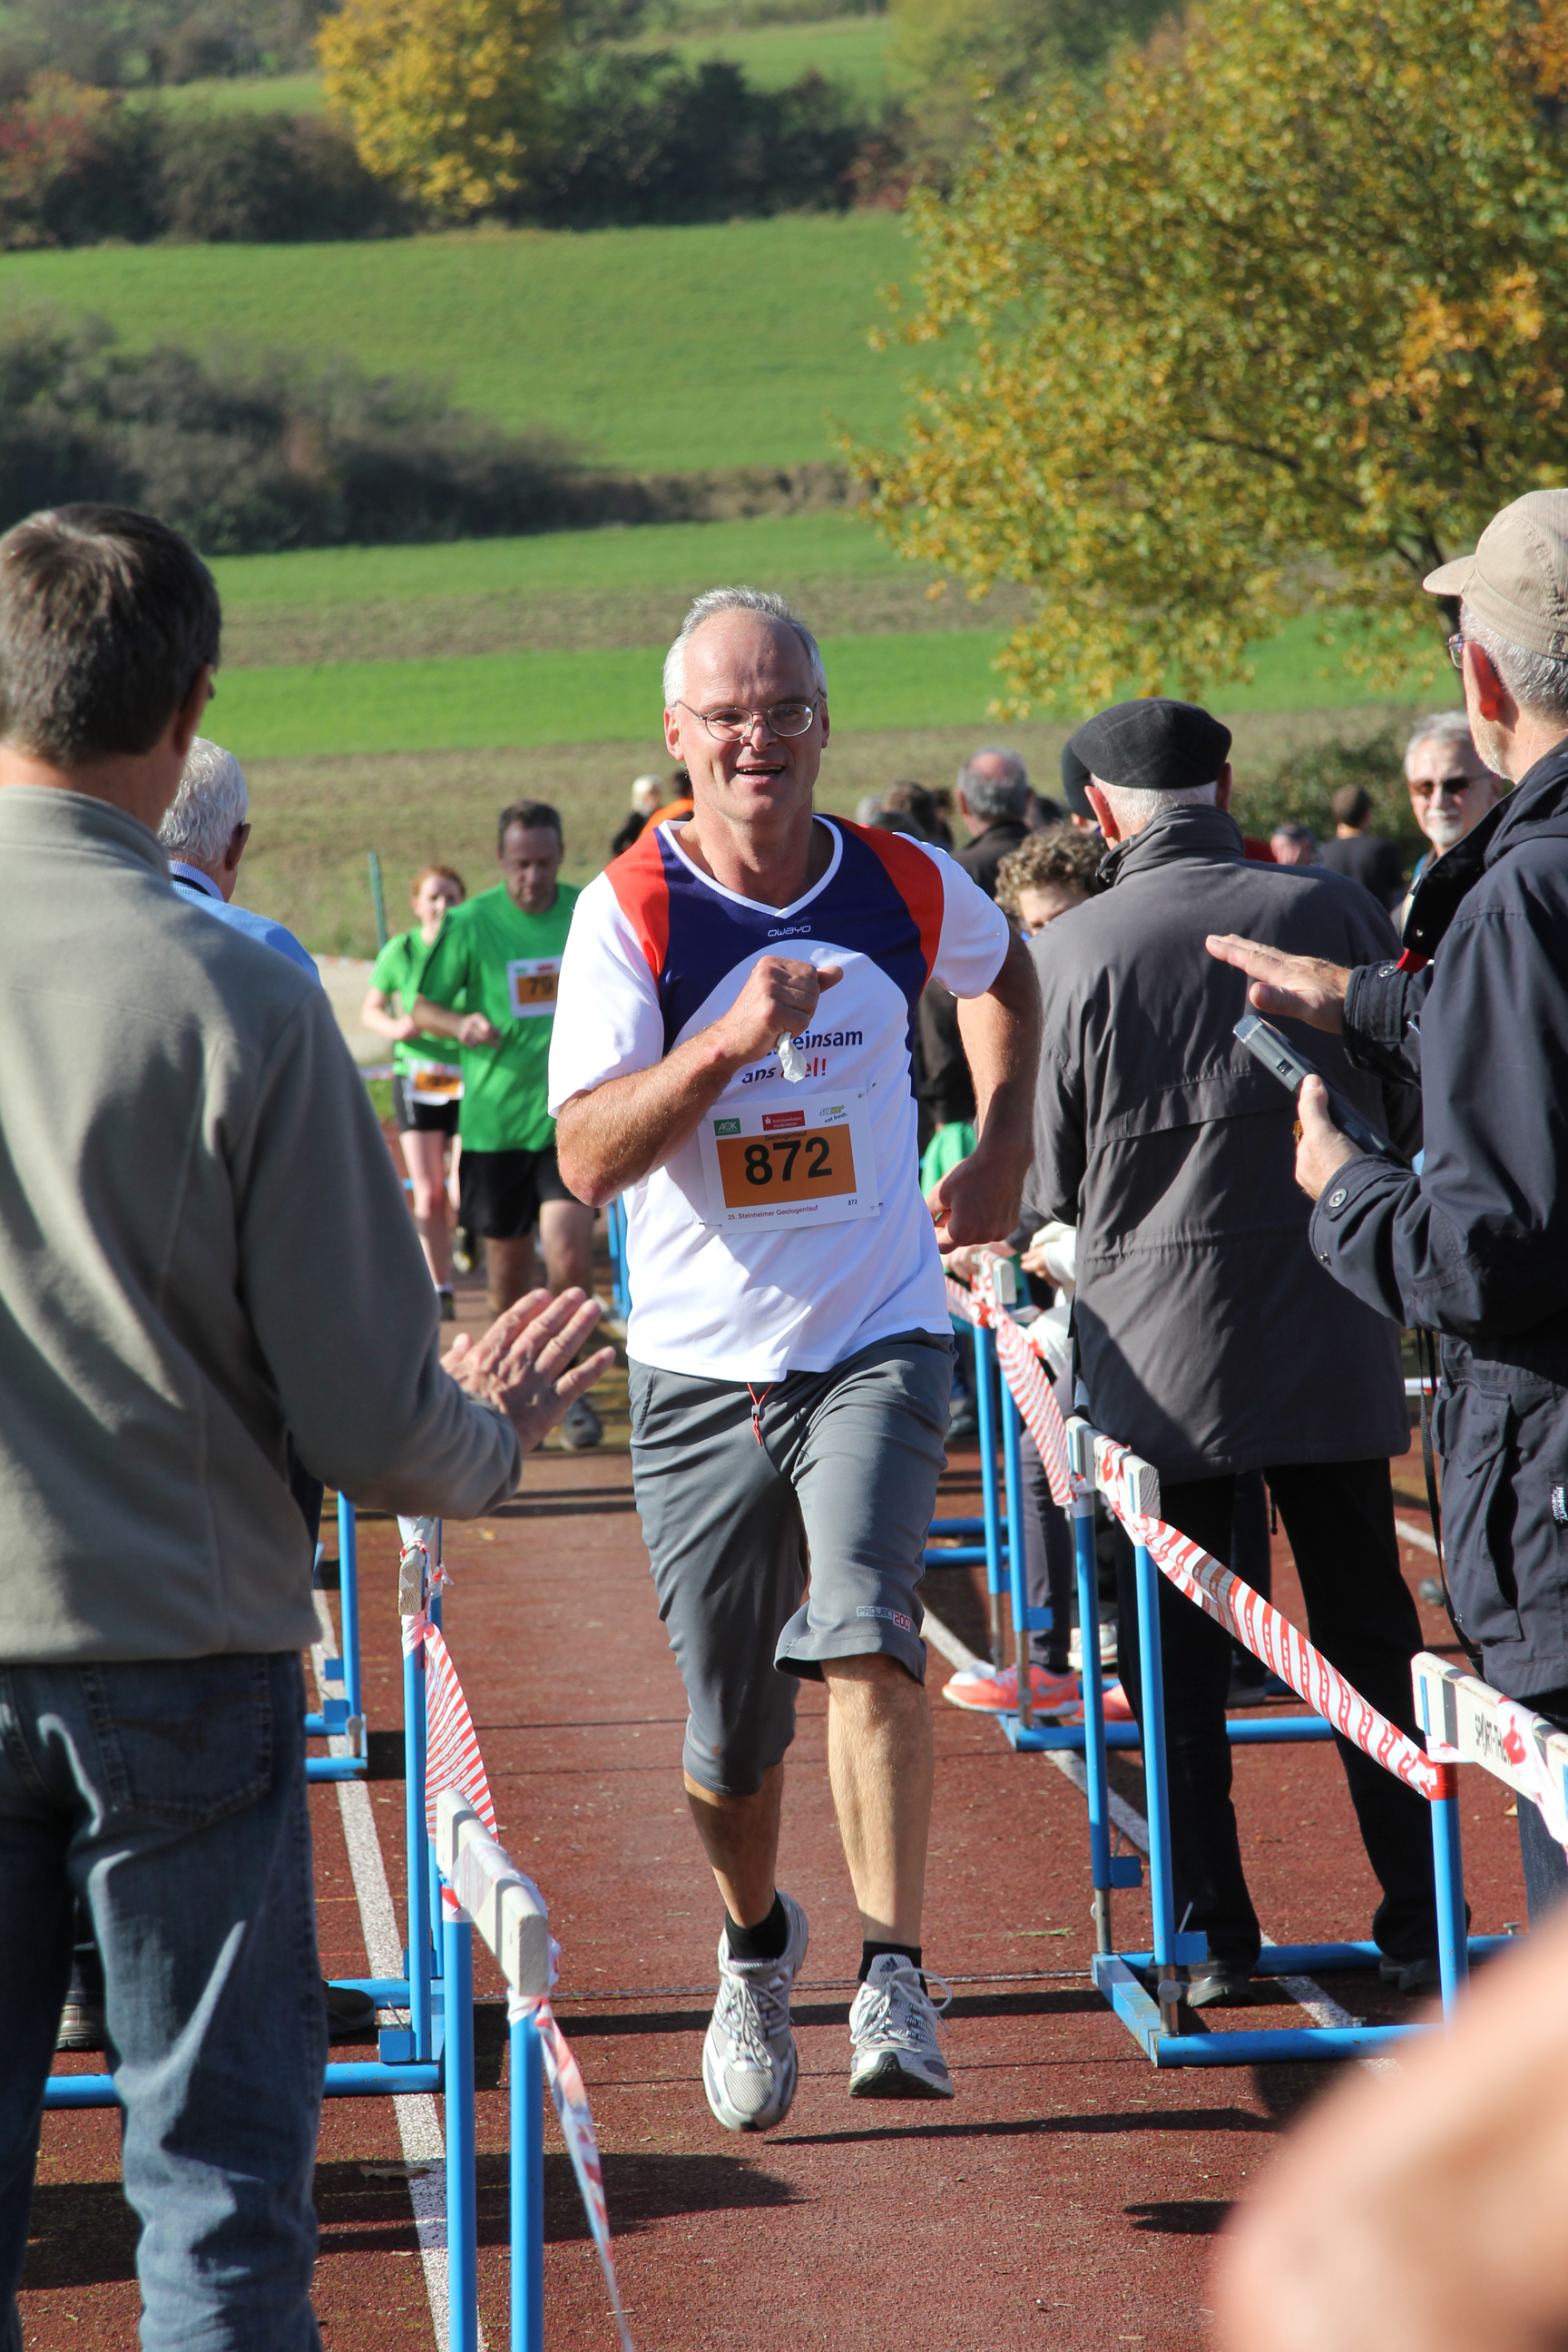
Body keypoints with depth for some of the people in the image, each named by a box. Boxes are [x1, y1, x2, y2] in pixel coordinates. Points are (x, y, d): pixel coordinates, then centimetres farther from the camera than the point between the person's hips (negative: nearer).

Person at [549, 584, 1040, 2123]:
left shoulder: (912, 887, -1)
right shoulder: (630, 910, -9)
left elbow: (1000, 972, 25)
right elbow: (585, 1158, -18)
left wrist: (1001, 1149, 16)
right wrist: (732, 1037, -30)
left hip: (876, 1342, 0)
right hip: (700, 1365, 0)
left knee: (864, 1633, -24)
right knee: (729, 1732, 8)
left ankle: (894, 1983, -22)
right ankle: (755, 1942, 38)